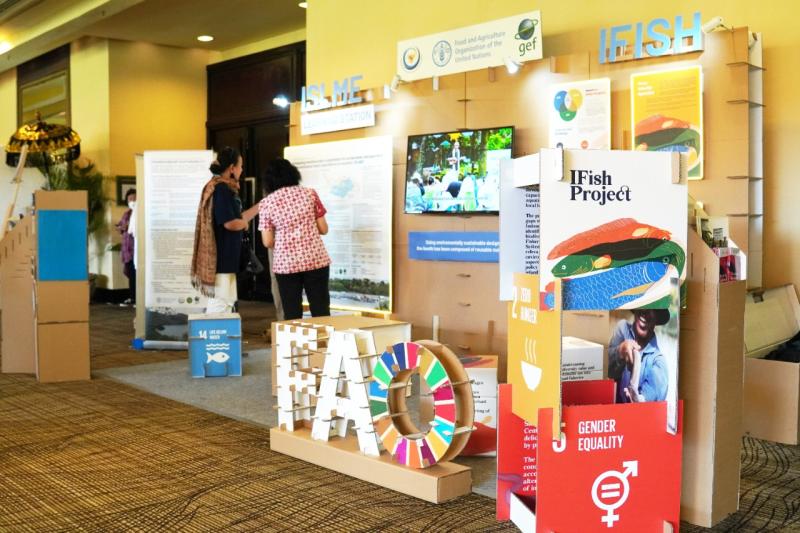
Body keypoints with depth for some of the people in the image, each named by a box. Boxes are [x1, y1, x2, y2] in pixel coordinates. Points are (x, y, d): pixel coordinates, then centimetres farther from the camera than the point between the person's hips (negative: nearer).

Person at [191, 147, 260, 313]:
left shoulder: (224, 188, 16)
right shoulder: (221, 189, -16)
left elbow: (237, 217, 21)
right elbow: (230, 223, -23)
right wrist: (244, 223, -3)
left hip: (225, 257, 11)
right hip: (221, 258, -11)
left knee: (225, 303, 15)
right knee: (219, 307, -9)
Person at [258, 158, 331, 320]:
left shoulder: (266, 203, 1)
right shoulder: (310, 193, 3)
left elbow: (268, 242, 0)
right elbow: (323, 229, 4)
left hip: (285, 263, 0)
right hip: (316, 259, 0)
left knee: (292, 315, 6)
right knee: (321, 312, 5)